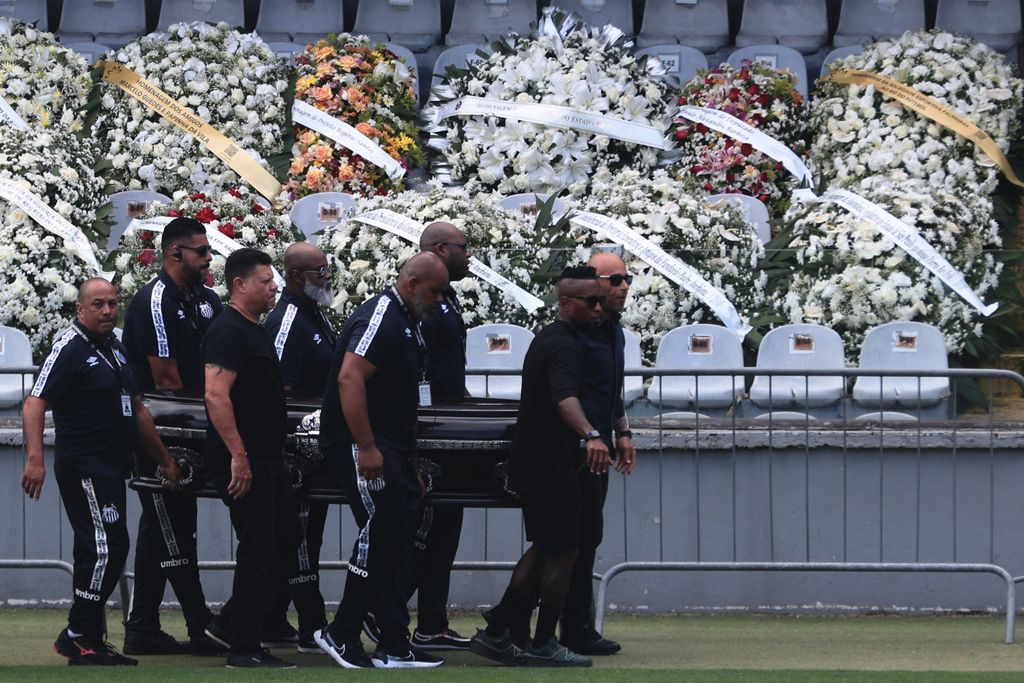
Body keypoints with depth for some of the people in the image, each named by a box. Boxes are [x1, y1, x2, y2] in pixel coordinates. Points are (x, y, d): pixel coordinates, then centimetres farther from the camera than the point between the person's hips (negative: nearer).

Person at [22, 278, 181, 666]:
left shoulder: (115, 349, 16)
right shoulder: (70, 349, -11)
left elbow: (136, 410, 25)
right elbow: (34, 404, -19)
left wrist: (164, 459, 27)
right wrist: (35, 459, -31)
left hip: (111, 469, 9)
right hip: (83, 469, -9)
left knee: (100, 553, 12)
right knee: (107, 549, -12)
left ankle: (84, 638, 20)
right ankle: (81, 637, -7)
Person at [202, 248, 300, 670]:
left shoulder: (257, 331, 18)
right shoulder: (228, 332, -15)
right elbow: (216, 396, -24)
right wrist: (238, 456, -26)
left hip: (268, 460, 10)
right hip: (244, 463, -10)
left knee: (285, 545, 12)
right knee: (258, 551, -7)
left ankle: (230, 623, 20)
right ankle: (244, 649, -1)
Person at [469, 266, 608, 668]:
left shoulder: (548, 338, 15)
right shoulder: (564, 346, -18)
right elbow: (565, 397, -38)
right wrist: (590, 435, -56)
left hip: (531, 464, 10)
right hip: (550, 468, -10)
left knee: (544, 548, 16)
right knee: (563, 552, -2)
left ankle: (497, 633, 14)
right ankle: (543, 646, 4)